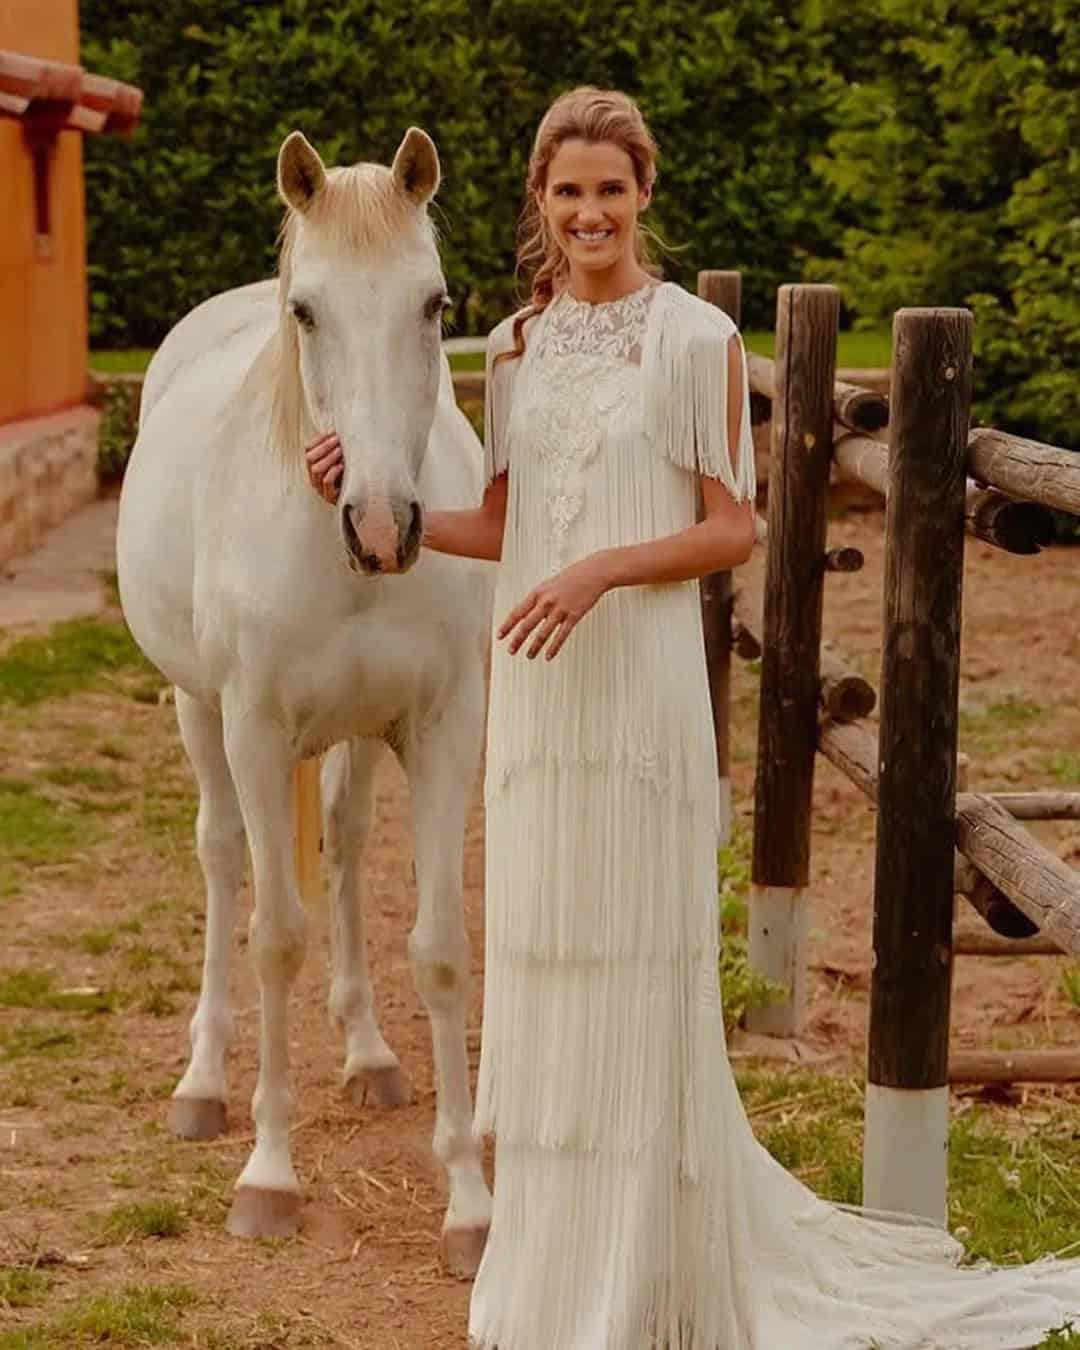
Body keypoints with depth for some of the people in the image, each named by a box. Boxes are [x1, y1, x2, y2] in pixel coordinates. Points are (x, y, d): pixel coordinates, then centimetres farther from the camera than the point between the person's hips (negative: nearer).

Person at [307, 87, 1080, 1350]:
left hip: (641, 679, -5)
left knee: (636, 957, 0)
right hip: (533, 687, 5)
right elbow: (503, 525, 13)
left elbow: (732, 529, -6)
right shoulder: (519, 343, 10)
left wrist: (606, 567, -20)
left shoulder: (697, 338, -5)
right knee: (538, 950, 11)